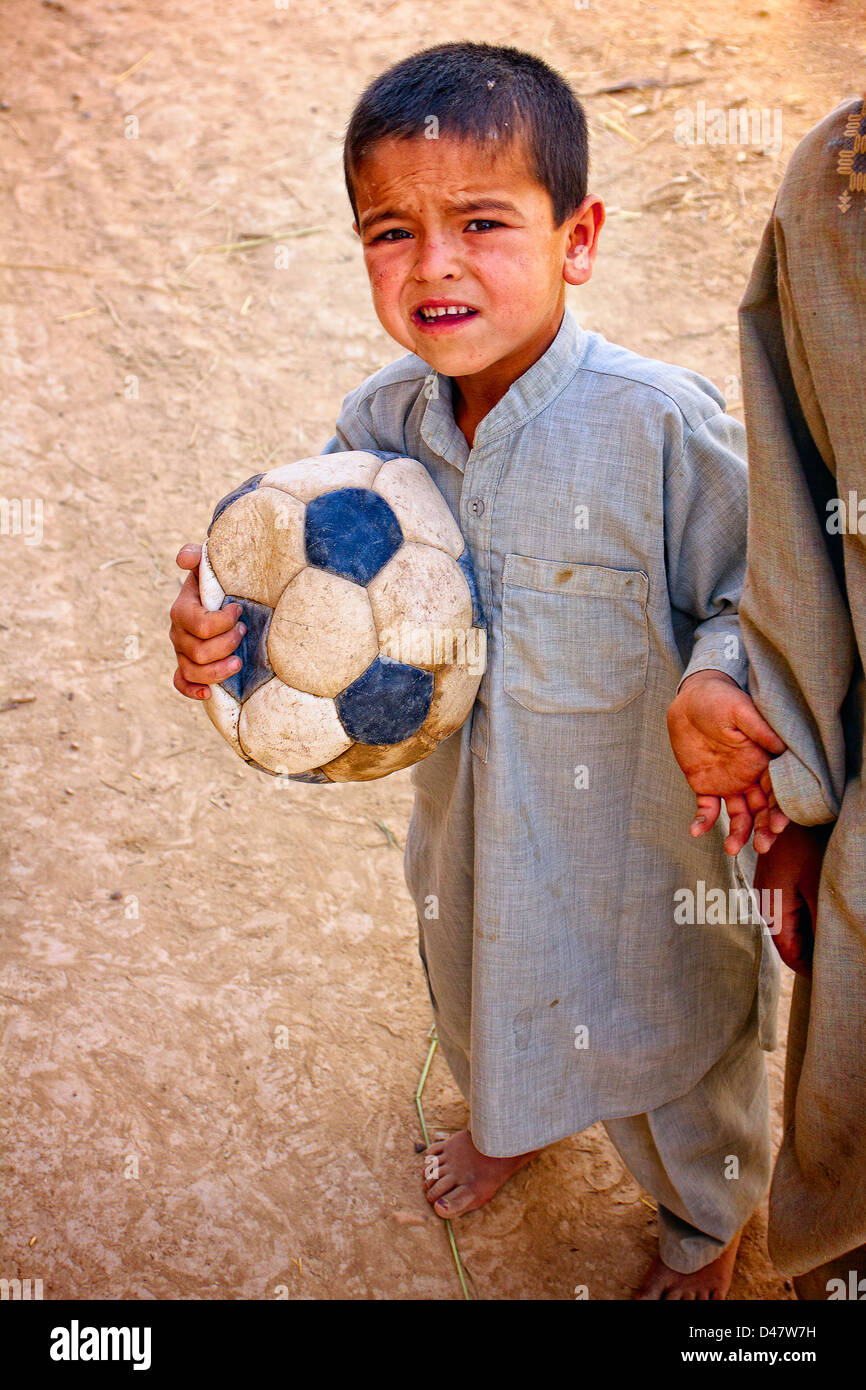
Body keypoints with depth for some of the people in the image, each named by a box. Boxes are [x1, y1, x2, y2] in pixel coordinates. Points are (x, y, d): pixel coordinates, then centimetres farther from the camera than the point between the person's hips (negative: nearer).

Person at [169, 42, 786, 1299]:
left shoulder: (660, 422, -28)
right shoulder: (379, 423, -12)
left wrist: (716, 684, -38)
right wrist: (235, 619, -20)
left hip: (648, 840, -4)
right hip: (468, 819, 5)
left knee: (676, 1046, 23)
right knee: (478, 983, 34)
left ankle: (706, 1224, 59)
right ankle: (506, 1117, 73)